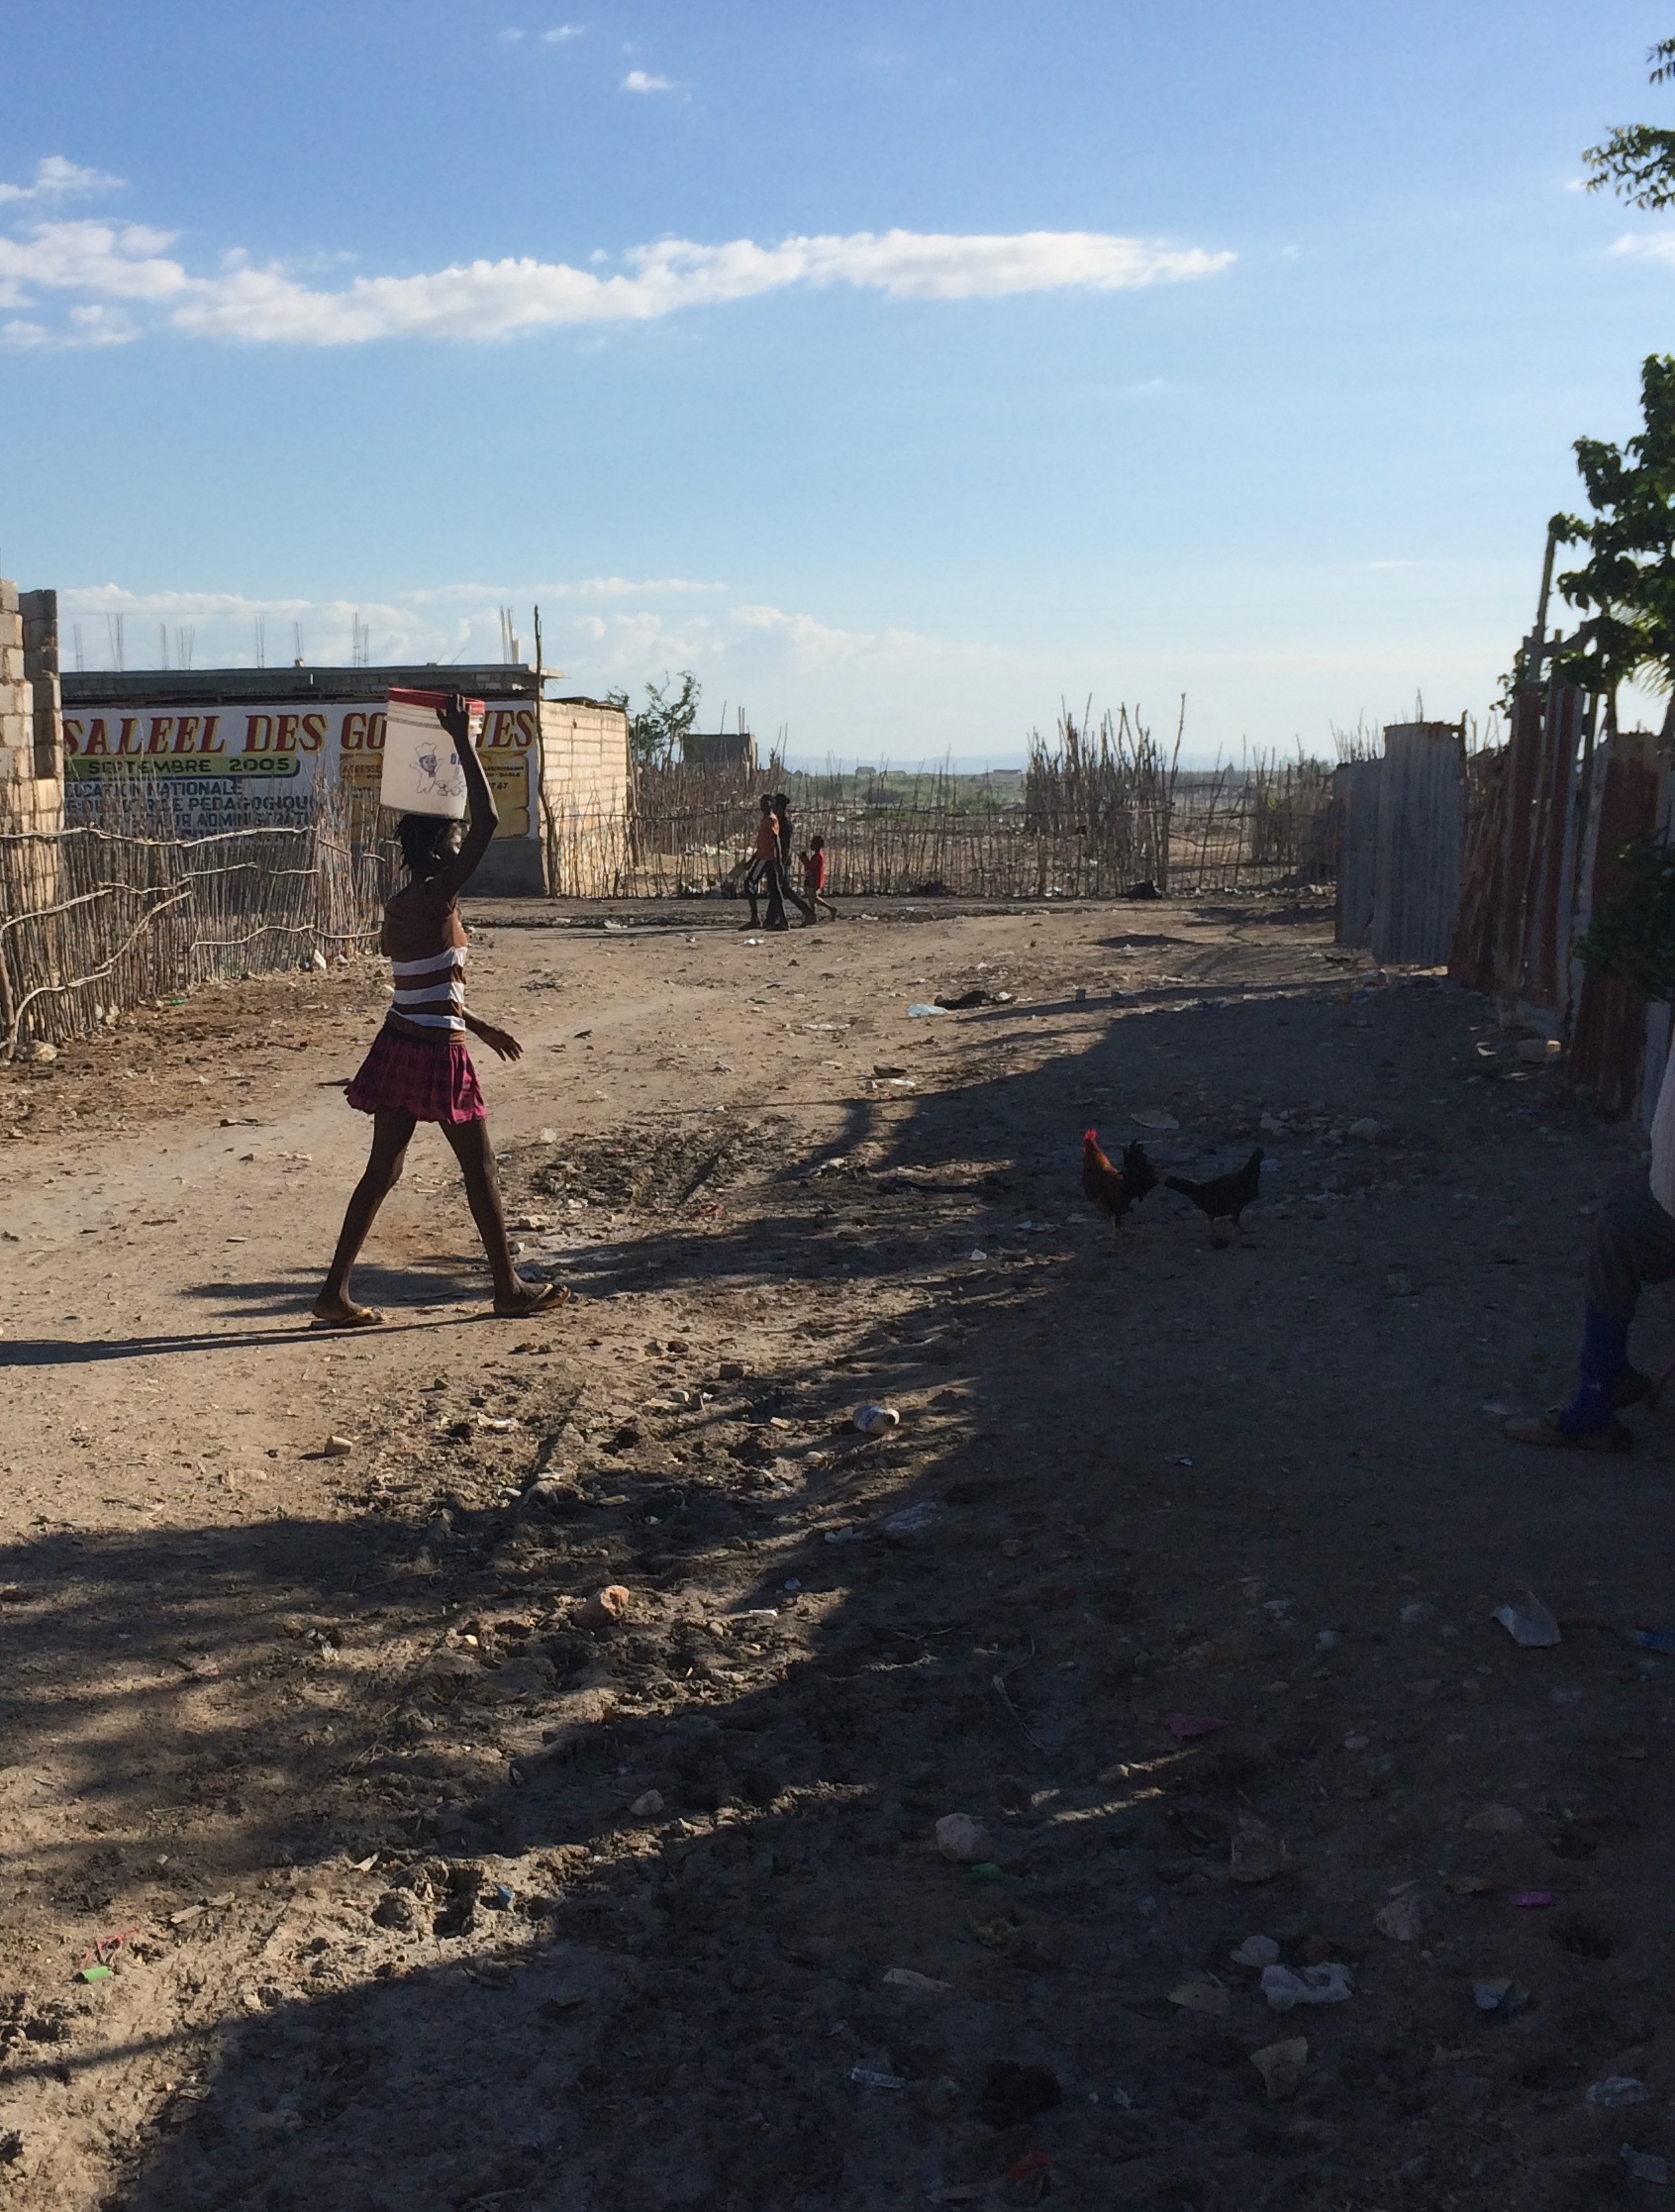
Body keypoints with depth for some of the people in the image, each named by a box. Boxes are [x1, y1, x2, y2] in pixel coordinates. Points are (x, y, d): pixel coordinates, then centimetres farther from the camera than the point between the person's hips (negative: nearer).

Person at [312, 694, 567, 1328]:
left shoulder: (397, 908, 10)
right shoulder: (437, 900, -16)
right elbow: (488, 820, -20)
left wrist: (479, 1026, 29)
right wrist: (463, 742, -14)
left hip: (397, 1045, 8)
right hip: (436, 1055, -8)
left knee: (382, 1170, 11)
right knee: (480, 1169, 6)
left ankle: (336, 1292, 11)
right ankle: (509, 1288, 18)